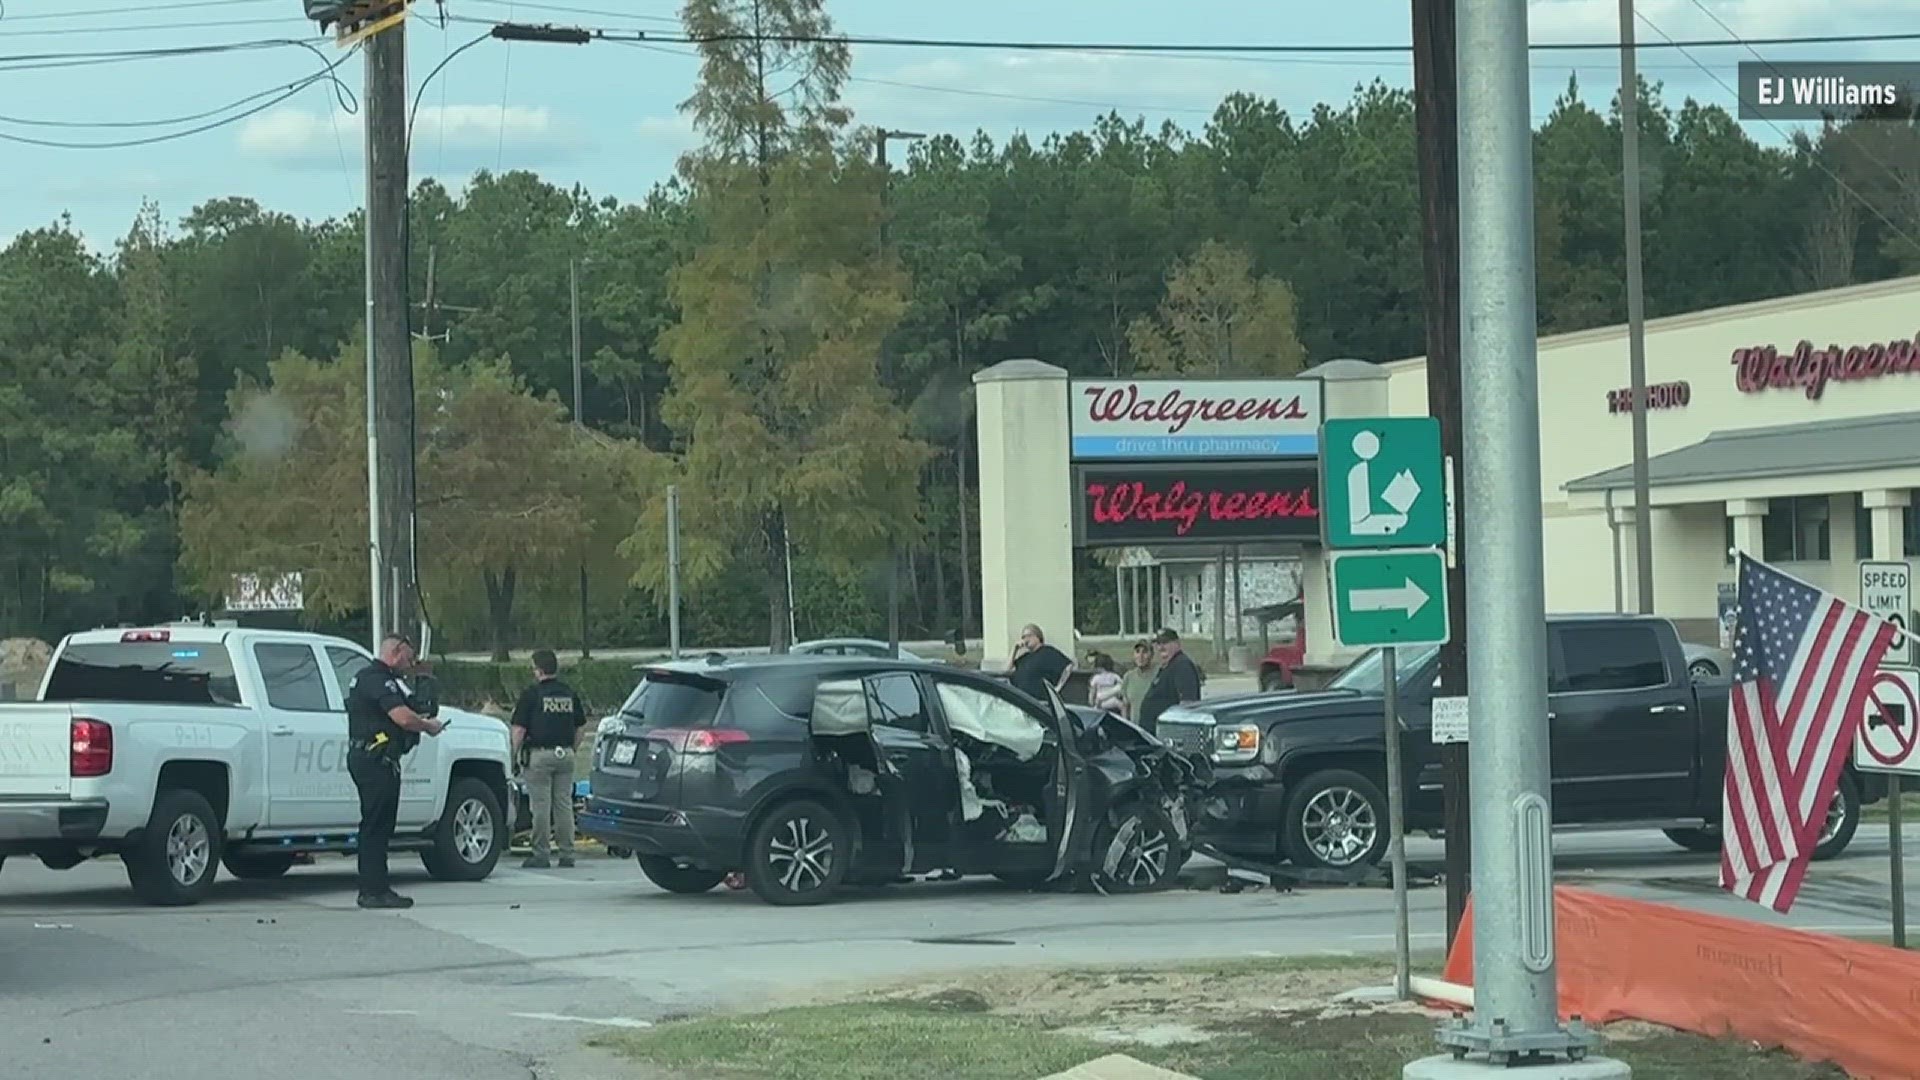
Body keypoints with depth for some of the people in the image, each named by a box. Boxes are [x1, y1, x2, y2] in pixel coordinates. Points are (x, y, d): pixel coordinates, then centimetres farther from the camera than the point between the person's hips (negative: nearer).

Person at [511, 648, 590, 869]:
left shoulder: (532, 694, -7)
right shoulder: (570, 694, 9)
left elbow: (519, 729, -9)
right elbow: (579, 728, 13)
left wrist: (514, 755, -1)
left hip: (540, 754, -5)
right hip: (565, 755, 5)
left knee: (541, 806, -2)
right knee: (564, 804, 8)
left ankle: (541, 854, -1)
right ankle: (567, 854, 8)